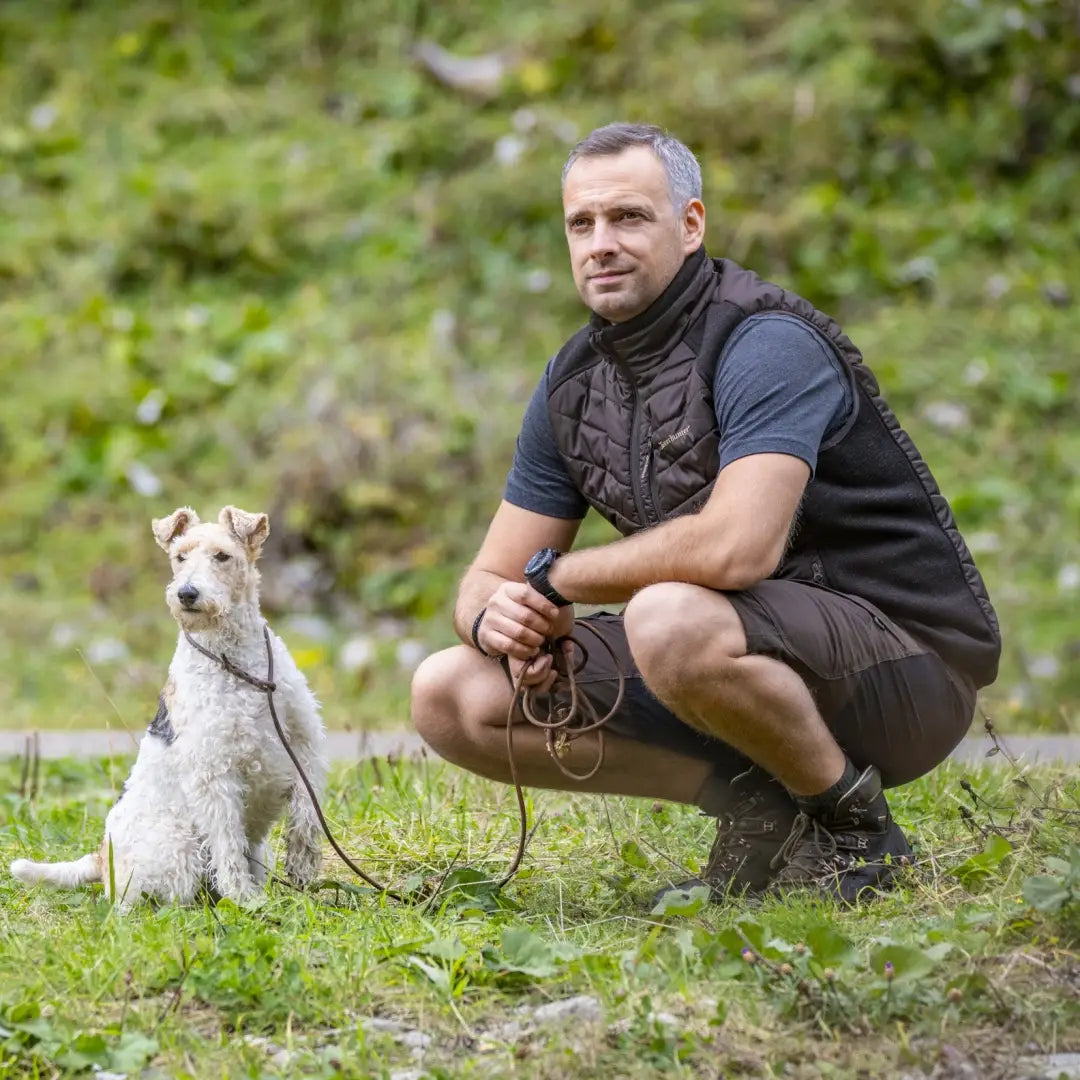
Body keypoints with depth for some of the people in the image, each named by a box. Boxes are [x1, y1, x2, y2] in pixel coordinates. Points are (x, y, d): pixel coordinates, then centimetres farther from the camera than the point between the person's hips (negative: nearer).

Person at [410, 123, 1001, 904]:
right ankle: (757, 799, 2)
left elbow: (738, 547, -35)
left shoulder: (767, 343, -20)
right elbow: (491, 577, 11)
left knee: (671, 620, -39)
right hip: (740, 658, 8)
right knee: (452, 697, -1)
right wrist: (497, 618, -17)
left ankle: (854, 826, -12)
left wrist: (557, 577, -19)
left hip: (905, 656, -8)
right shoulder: (573, 382, 6)